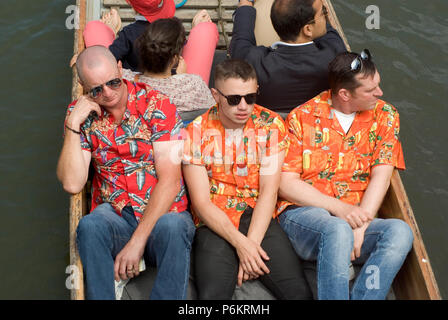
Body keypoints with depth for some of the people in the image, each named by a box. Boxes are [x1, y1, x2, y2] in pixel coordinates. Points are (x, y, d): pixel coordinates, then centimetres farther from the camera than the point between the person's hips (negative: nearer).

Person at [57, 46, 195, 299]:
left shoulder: (156, 104, -6)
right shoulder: (80, 113, 3)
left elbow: (170, 181, -13)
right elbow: (72, 184, -6)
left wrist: (137, 241, -20)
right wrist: (73, 125, -14)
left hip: (164, 213, -2)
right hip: (114, 214, 2)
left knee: (173, 227, -36)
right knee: (90, 226, -32)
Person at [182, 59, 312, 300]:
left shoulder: (271, 125, 3)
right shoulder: (196, 132, -1)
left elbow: (268, 192, -2)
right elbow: (201, 202, -5)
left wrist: (251, 243, -15)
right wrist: (241, 244, -16)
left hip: (260, 219, 1)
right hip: (216, 224, -1)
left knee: (299, 291, -20)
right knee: (212, 294, -27)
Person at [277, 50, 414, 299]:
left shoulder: (385, 116, 9)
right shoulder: (302, 117, 2)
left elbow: (381, 176, 0)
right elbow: (286, 184, -3)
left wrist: (360, 227, -15)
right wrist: (338, 207, -16)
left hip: (354, 218, 3)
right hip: (303, 213, -3)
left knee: (400, 232, -28)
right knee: (338, 231, -36)